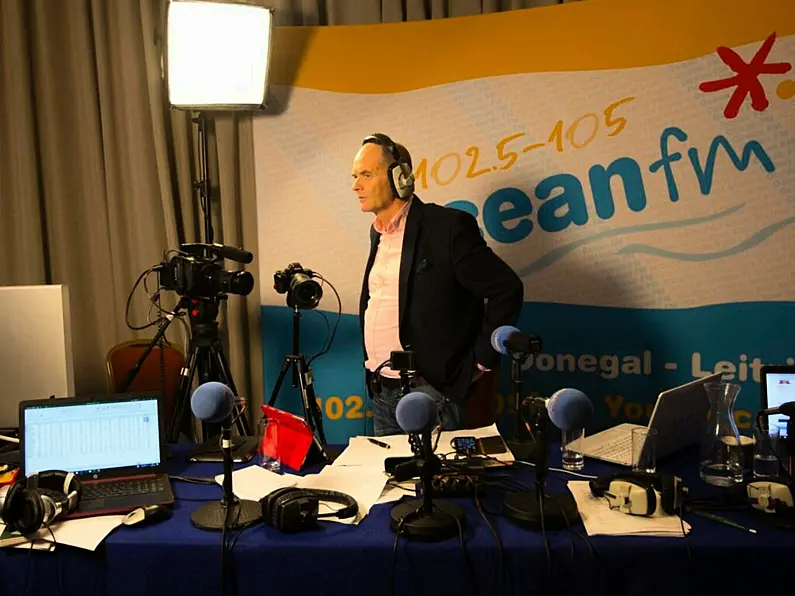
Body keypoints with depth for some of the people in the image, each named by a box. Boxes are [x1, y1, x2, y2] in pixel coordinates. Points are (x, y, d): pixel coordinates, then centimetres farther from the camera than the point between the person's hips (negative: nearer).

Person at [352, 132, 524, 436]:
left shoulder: (447, 226, -12)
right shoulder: (378, 232, 12)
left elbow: (507, 290, -13)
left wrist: (481, 361, -10)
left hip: (430, 390, -7)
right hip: (381, 391, 8)